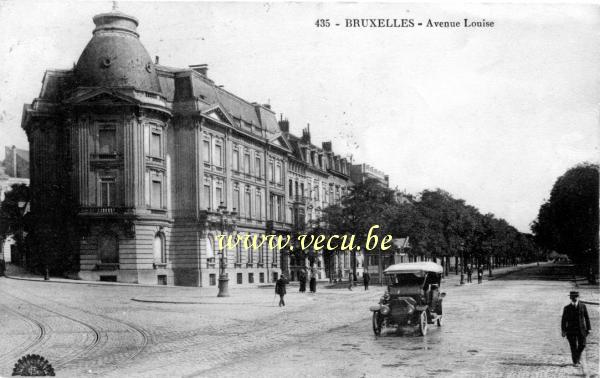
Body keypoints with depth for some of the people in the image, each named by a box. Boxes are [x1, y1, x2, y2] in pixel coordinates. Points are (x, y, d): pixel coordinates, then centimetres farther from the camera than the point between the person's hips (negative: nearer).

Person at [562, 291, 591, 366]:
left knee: (582, 345, 2)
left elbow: (586, 318, 6)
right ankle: (575, 362, 12)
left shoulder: (583, 306, 1)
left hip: (581, 330, 2)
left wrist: (588, 329, 3)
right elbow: (563, 320, -1)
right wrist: (563, 331, -6)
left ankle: (577, 358, 28)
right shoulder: (567, 308, -3)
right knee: (573, 347, -1)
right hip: (571, 330, -2)